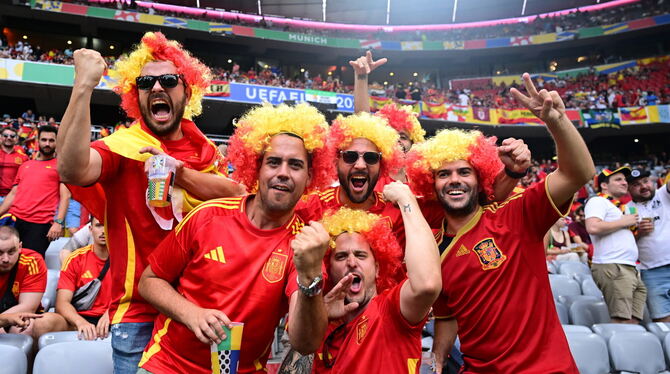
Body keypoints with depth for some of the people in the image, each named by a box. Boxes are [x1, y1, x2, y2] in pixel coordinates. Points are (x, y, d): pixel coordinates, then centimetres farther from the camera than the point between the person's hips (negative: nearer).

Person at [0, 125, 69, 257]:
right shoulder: (25, 165, 21)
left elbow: (65, 196, -4)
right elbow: (13, 194, 22)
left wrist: (59, 222, -16)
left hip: (40, 224, -5)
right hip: (14, 219, 5)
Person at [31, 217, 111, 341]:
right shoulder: (75, 259, 6)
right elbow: (62, 302, -4)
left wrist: (109, 315, -29)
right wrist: (80, 322, -25)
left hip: (112, 320, -2)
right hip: (78, 320, 2)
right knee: (45, 321, -29)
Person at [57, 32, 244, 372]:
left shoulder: (201, 147, 6)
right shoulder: (121, 146, -11)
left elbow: (235, 195, -10)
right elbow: (72, 170, -32)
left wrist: (179, 170, -22)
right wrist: (84, 85, -34)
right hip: (139, 311, -5)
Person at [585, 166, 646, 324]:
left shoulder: (618, 207, 29)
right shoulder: (598, 201, 0)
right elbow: (593, 227, -20)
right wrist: (624, 222, -8)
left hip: (630, 269, 10)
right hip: (612, 267, -10)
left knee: (633, 322, 4)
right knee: (621, 322, -15)